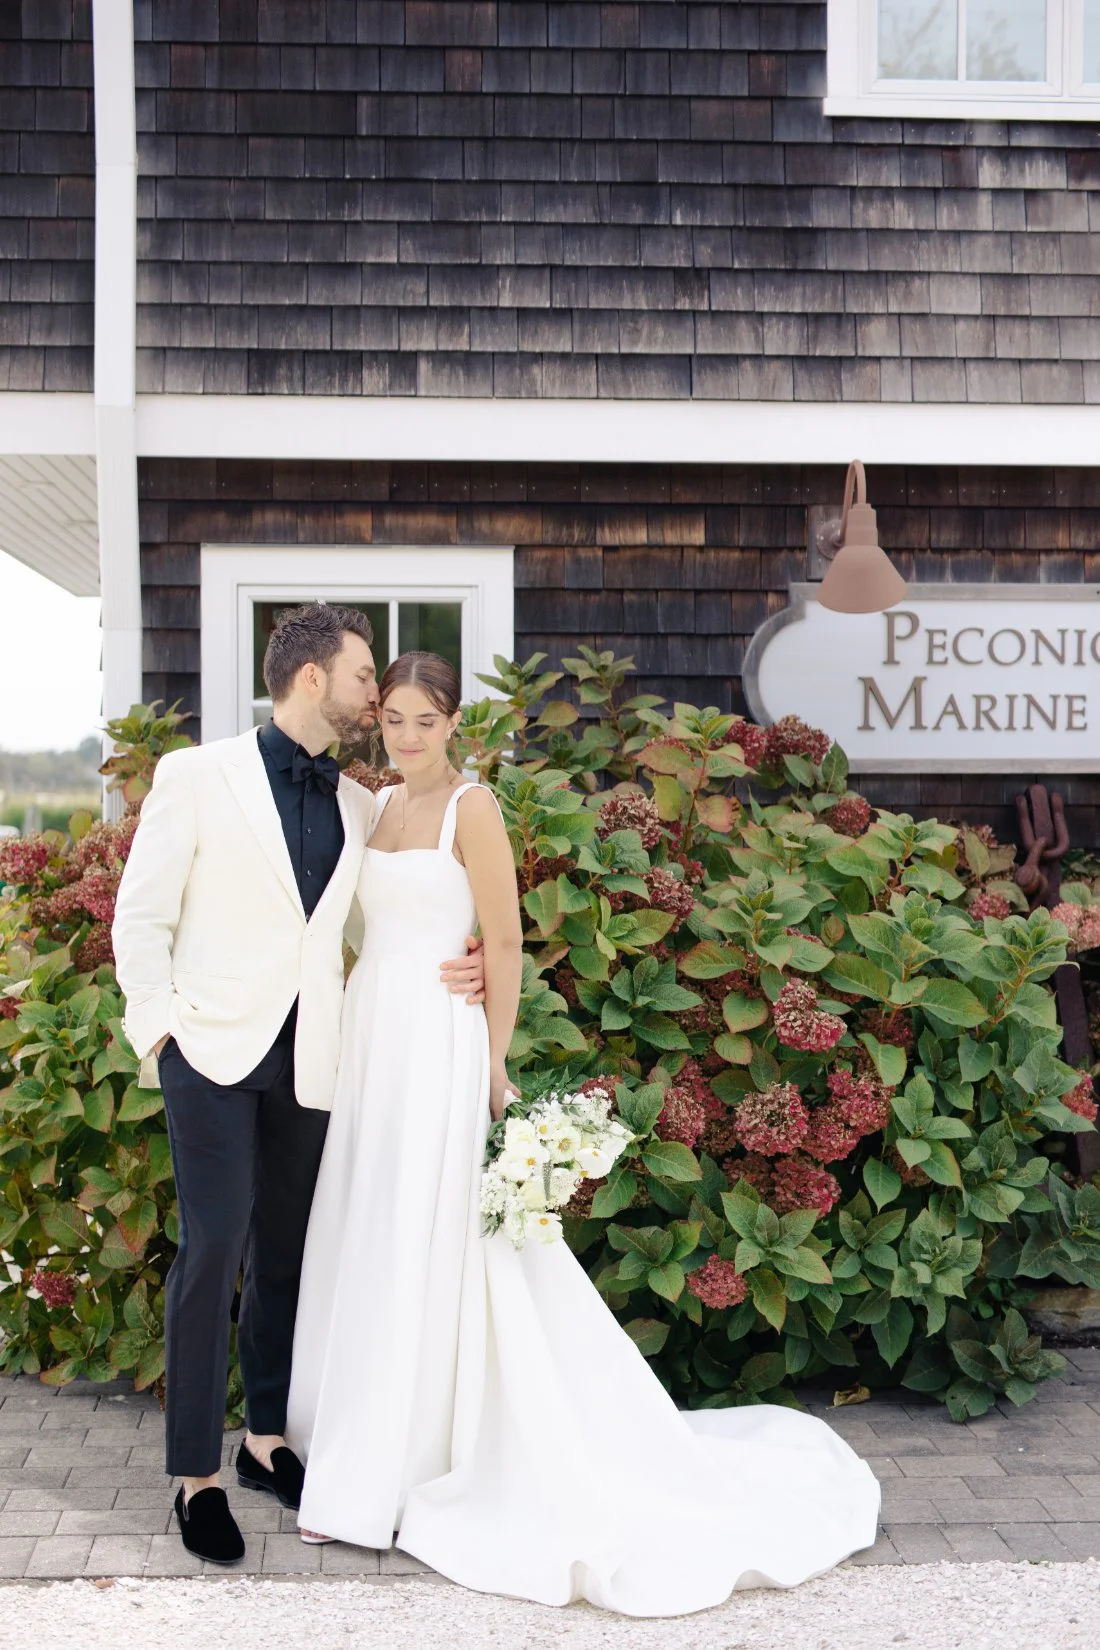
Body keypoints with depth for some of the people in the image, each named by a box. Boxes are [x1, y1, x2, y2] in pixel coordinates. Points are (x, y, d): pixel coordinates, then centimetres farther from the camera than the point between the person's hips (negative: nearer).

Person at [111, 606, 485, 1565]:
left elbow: (368, 931, 16)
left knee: (285, 1251, 11)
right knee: (215, 1247, -8)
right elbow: (141, 919, 0)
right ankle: (197, 1474, 4)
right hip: (213, 1045, -4)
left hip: (308, 1055, 5)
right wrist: (159, 1025, -8)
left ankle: (267, 1440, 26)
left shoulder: (358, 806, 12)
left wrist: (452, 972, -1)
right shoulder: (197, 775, -1)